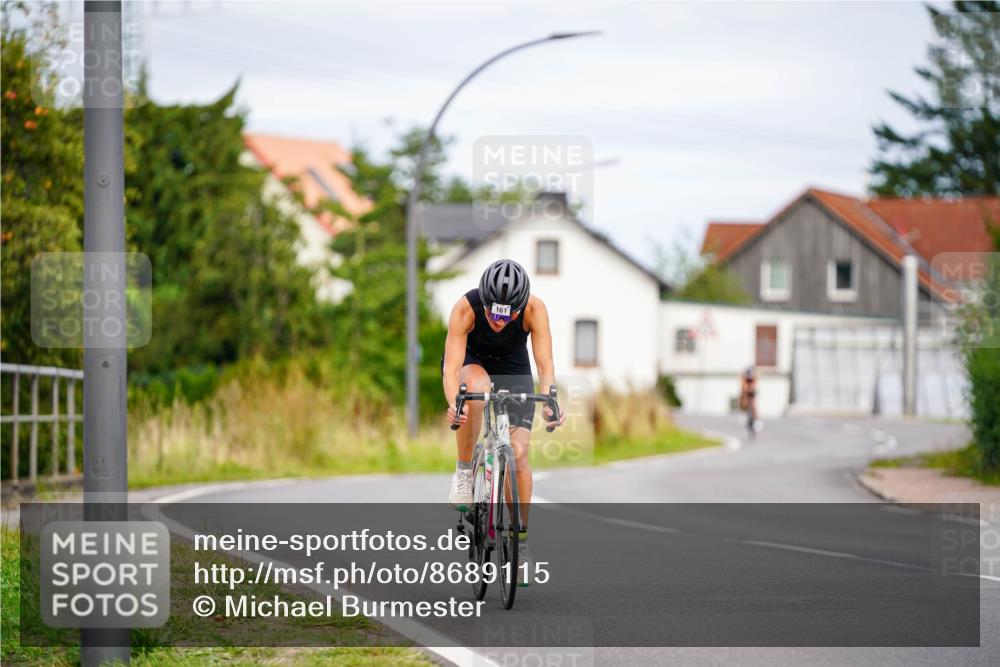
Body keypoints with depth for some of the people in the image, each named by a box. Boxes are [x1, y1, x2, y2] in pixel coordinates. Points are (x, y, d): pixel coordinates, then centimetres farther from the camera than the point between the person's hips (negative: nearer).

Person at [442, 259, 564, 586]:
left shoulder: (534, 309, -31)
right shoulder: (466, 308, -34)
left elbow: (545, 365, -30)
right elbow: (451, 367, -37)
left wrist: (550, 400, -49)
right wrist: (453, 403, -56)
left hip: (513, 369, 1)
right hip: (471, 362, -1)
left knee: (519, 452, -13)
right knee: (476, 386, -39)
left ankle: (520, 540, 2)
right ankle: (464, 471, -20)